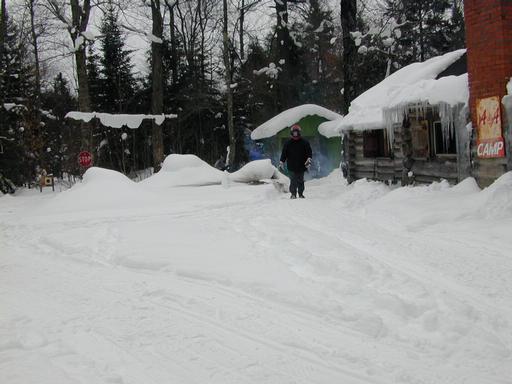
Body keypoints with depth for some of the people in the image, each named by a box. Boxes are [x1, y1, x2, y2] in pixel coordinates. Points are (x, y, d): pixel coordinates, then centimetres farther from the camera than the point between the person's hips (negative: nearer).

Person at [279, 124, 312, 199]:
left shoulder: (304, 142, 4)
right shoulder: (288, 143, 6)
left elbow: (309, 152, 3)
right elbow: (284, 153, 11)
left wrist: (309, 159, -12)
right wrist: (281, 162, 6)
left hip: (301, 166, 0)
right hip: (292, 166, 0)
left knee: (301, 181, 5)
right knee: (293, 181, -5)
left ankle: (301, 194, 15)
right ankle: (293, 194, 1)